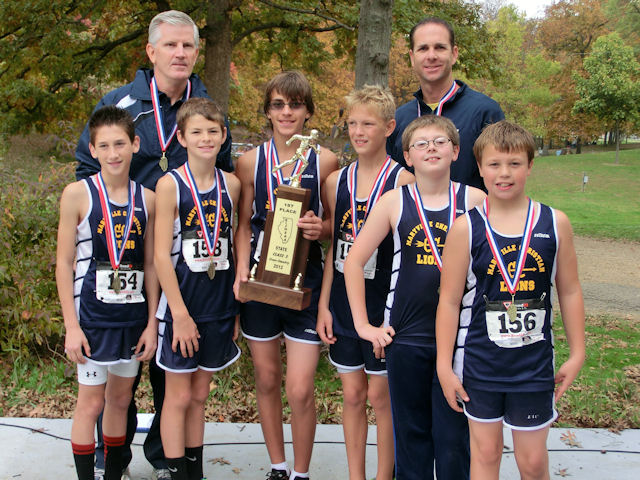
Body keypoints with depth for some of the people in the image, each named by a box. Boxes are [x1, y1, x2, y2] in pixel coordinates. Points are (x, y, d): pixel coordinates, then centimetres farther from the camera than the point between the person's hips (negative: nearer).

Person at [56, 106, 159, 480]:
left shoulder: (147, 198, 2)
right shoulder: (78, 194, -7)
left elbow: (151, 265, 7)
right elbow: (64, 263, -6)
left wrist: (152, 322, 5)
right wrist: (71, 326, -9)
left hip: (133, 315, 4)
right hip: (92, 313, -3)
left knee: (120, 400, 15)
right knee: (91, 403, 2)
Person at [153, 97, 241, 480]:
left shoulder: (231, 185, 3)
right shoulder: (170, 184, -9)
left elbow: (236, 247, 9)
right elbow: (162, 254, -12)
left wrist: (236, 306, 7)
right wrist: (180, 312, -14)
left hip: (219, 305, 4)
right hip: (181, 302, -4)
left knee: (200, 394, 15)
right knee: (179, 395, 5)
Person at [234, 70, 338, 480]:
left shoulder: (326, 161, -1)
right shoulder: (251, 161, 4)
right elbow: (244, 224, 8)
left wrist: (321, 229, -14)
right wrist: (242, 270, -6)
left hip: (307, 281, -2)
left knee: (300, 390, -5)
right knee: (267, 380, 12)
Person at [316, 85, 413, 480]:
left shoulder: (402, 181, -9)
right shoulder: (337, 181, 4)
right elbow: (332, 248, 9)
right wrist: (324, 305, 6)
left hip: (385, 305, -4)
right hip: (343, 303, 4)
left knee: (381, 395, 7)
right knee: (352, 395, 13)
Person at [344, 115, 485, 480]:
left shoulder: (475, 200, -2)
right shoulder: (394, 202, -1)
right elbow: (354, 261, 3)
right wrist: (363, 324, 1)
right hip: (406, 337, 1)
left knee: (454, 436, 5)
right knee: (411, 432, 13)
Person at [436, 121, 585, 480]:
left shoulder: (555, 223, -3)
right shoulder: (466, 228, -8)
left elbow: (570, 291, 5)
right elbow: (449, 301, -5)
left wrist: (578, 354, 7)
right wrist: (444, 366, -4)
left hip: (535, 362, 1)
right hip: (479, 362, -1)